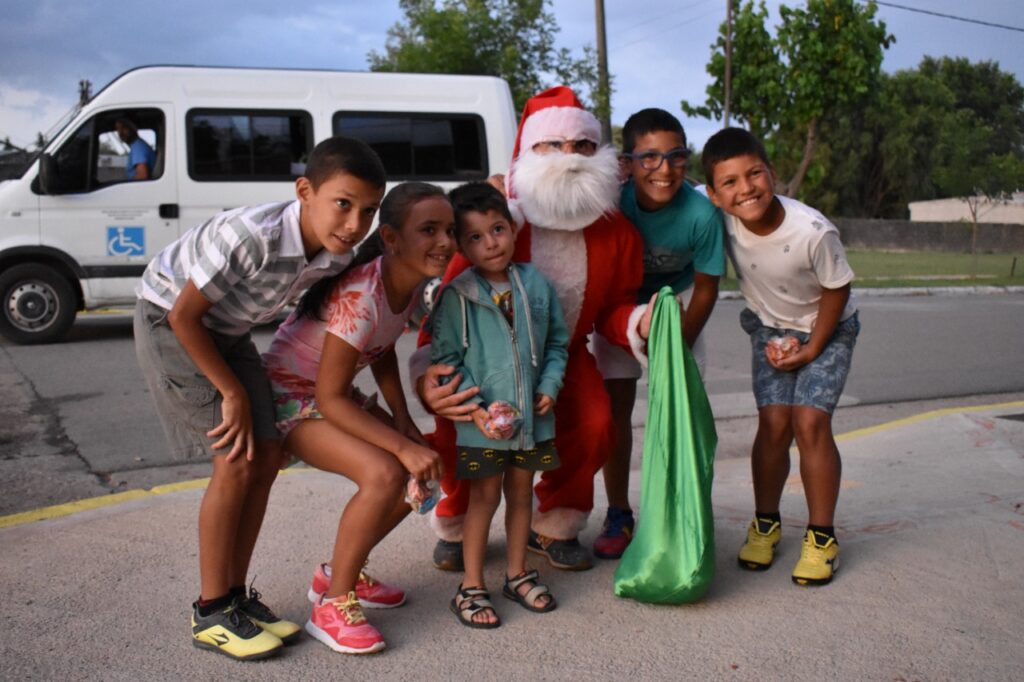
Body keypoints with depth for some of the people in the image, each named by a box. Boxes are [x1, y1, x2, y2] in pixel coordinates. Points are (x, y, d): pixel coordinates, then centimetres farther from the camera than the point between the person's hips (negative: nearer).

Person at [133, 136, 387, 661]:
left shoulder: (336, 255, -14)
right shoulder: (251, 235, -36)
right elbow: (185, 315, -26)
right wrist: (233, 393, -18)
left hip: (226, 331, 7)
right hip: (169, 322, -7)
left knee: (267, 455, 2)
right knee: (236, 461, -13)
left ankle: (236, 595, 16)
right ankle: (212, 613, 2)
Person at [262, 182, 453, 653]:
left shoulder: (414, 282, -8)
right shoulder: (360, 297, -32)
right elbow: (329, 398, -29)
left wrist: (402, 418, -3)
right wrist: (402, 446, -29)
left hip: (337, 394, 8)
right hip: (290, 395, -8)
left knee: (423, 472, 0)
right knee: (384, 474, -27)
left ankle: (340, 573, 18)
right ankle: (332, 606, -9)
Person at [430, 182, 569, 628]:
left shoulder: (535, 285, 0)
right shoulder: (456, 296, -11)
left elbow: (557, 341, 10)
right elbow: (445, 359, -9)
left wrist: (550, 385, -3)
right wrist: (473, 406, -16)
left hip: (532, 415, 4)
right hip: (482, 419, -4)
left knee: (521, 492, 16)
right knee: (485, 496, 4)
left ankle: (517, 574, 34)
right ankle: (471, 587, 18)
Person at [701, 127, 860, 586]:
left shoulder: (813, 231, -33)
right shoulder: (722, 221, -25)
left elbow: (836, 289, -16)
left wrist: (812, 348, -13)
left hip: (826, 328, -2)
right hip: (770, 327, 3)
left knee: (810, 422, -14)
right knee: (773, 422, -9)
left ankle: (821, 536, 1)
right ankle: (765, 524, 11)